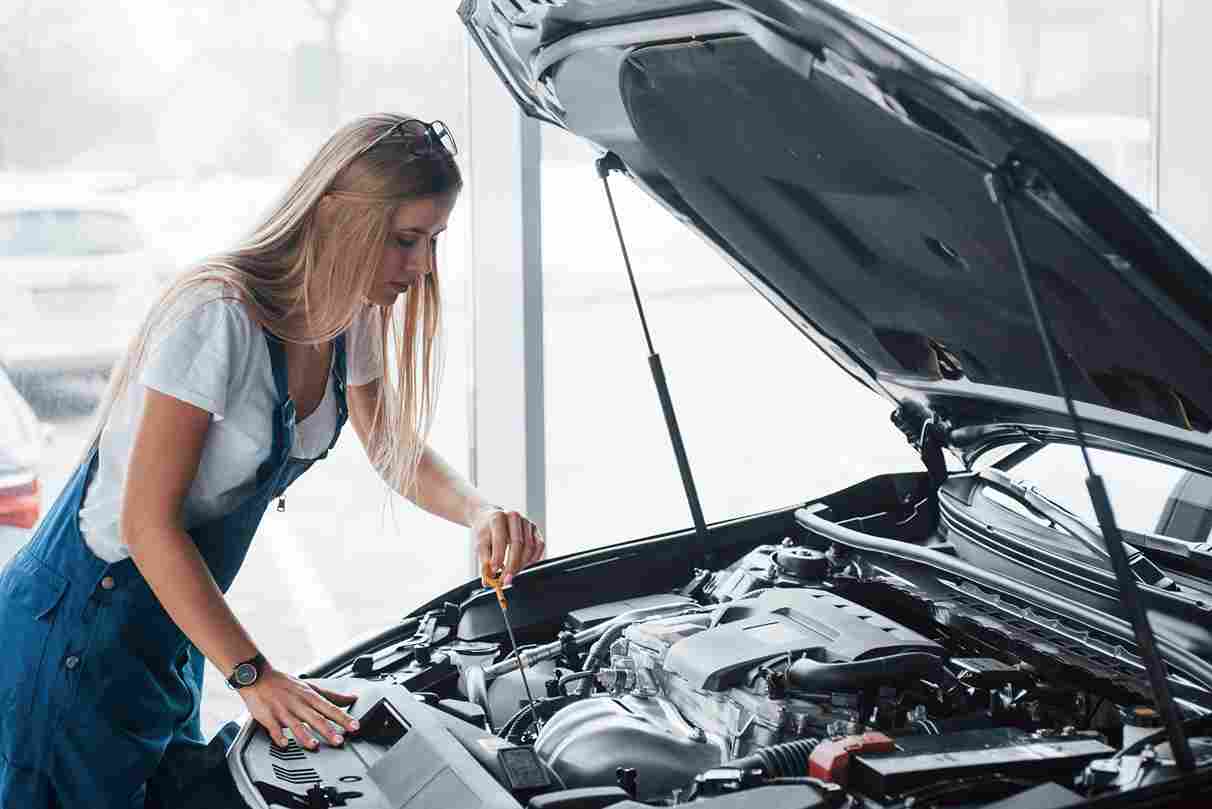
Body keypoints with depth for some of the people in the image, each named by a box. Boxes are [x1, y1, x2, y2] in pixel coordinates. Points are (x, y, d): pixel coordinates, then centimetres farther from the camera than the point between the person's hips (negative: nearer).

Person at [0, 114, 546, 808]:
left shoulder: (350, 321, 0)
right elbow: (147, 523, -26)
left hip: (169, 632, 8)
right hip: (81, 628, -8)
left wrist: (481, 514, -7)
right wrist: (255, 676, -27)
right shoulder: (218, 316, -27)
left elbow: (399, 452, 14)